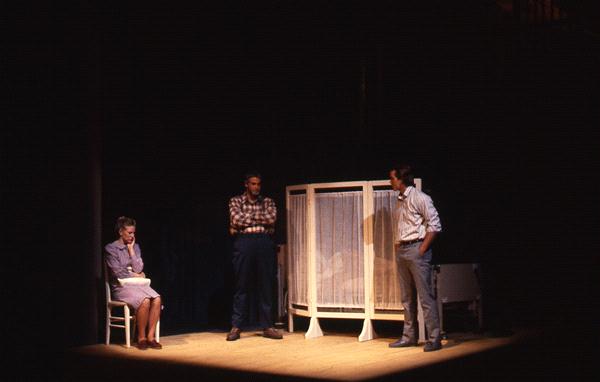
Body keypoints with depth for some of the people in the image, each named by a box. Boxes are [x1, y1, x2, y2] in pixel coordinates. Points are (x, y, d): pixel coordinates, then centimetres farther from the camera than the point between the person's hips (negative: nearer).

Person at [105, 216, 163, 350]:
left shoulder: (135, 247, 14)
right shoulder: (110, 248, -1)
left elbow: (138, 269, 2)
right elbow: (118, 272, -10)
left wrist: (131, 249, 0)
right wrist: (136, 276, 0)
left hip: (138, 284, 5)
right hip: (121, 287, -5)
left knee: (157, 299, -26)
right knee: (144, 301, -33)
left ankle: (150, 336, -22)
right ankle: (141, 337, -19)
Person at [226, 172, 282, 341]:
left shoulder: (268, 202, 14)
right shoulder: (235, 201, 9)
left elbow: (272, 218, -5)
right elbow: (237, 219, -8)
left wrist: (248, 217, -4)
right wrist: (260, 219, -2)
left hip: (264, 243, 2)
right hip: (244, 243, -2)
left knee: (266, 285, 3)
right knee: (241, 286, 0)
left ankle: (267, 326, 9)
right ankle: (236, 326, 4)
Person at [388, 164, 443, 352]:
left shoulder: (420, 198, -9)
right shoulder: (400, 201, 15)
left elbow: (434, 225, -12)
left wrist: (422, 249, -14)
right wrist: (396, 245, 12)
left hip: (416, 249, -8)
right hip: (401, 251, 8)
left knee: (425, 295, -7)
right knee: (407, 297, 11)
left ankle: (434, 338, -4)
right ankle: (409, 336, 18)